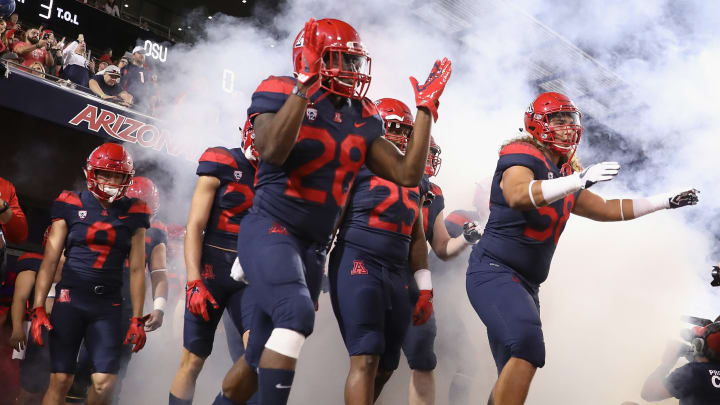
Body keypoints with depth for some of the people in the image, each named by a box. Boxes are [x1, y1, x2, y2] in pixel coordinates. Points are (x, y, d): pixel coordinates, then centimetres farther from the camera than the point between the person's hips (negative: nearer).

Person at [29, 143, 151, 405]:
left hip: (109, 306, 1)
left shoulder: (133, 214, 7)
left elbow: (137, 269, 8)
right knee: (60, 380, -2)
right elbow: (50, 260, 1)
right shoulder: (71, 206, 2)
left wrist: (138, 319, 6)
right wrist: (38, 309, -4)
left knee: (105, 384, -8)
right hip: (70, 300, -1)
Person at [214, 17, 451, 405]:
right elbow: (272, 152, -28)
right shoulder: (282, 93, -8)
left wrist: (426, 109, 3)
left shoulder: (361, 119, 10)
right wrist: (305, 84, -27)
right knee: (296, 314, -32)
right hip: (270, 229, -7)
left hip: (314, 246, 7)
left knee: (260, 356, 12)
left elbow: (407, 174, 4)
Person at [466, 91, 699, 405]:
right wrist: (580, 179, -40)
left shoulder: (565, 175, 16)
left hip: (525, 283, 10)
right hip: (494, 271, -9)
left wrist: (667, 201, 27)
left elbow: (606, 209, 28)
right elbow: (518, 196, -33)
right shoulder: (521, 157, -11)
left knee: (514, 372, 11)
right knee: (528, 344, -31)